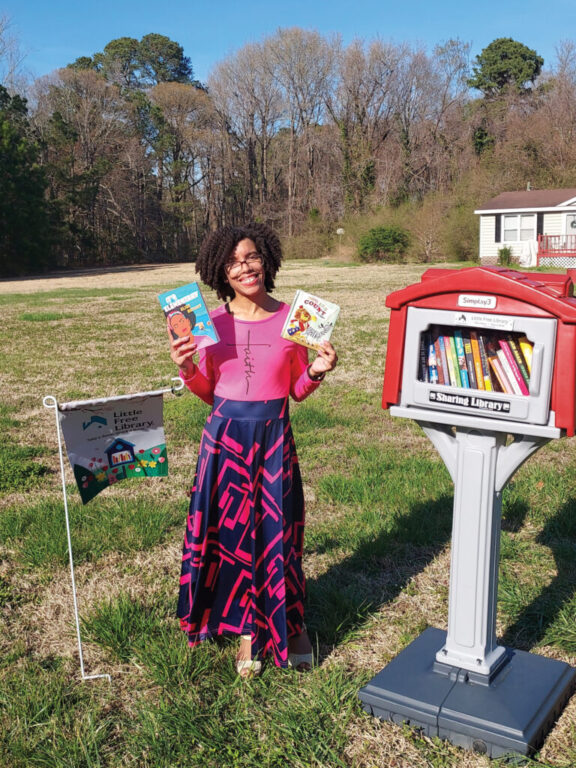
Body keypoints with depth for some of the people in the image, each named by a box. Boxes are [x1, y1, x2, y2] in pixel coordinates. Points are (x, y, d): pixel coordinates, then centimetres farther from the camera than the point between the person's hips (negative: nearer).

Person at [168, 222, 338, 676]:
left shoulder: (291, 319, -2)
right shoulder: (212, 323, 0)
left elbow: (297, 390, 6)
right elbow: (209, 393, 8)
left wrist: (316, 372, -14)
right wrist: (187, 370, -10)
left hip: (273, 434, -1)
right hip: (226, 434, 1)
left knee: (277, 530, 5)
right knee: (230, 529, 7)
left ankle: (290, 626, 27)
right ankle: (247, 631, 25)